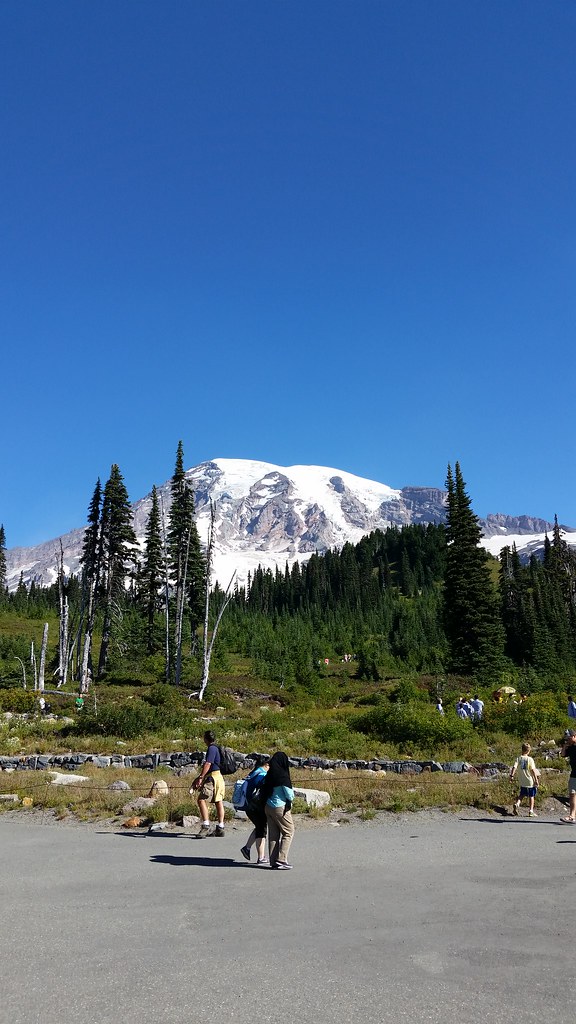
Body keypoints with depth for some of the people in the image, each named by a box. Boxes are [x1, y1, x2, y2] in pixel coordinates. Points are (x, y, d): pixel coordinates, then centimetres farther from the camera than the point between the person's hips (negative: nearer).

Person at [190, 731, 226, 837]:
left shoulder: (211, 748, -11)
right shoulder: (215, 748, 19)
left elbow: (208, 764, -21)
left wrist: (200, 778, -22)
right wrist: (199, 778, 30)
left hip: (213, 777, -10)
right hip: (219, 776, 10)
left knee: (202, 800, -12)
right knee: (219, 802, 10)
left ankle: (206, 827, -17)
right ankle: (220, 828, 14)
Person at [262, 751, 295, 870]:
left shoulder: (269, 775, 3)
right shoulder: (282, 776, -18)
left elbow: (264, 792, 8)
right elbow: (289, 794, -14)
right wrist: (290, 800, 8)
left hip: (268, 807, 7)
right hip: (280, 808, -7)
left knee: (273, 834, 12)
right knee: (288, 832, 5)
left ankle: (273, 861, 15)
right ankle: (281, 860, -1)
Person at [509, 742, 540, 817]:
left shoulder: (518, 759, -3)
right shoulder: (530, 759, -12)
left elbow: (514, 767, -13)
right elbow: (533, 770, -14)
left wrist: (511, 776, -9)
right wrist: (536, 780, -8)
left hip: (522, 782, 3)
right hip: (530, 781, -3)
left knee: (522, 794, 20)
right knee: (531, 796, 12)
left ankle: (517, 803, -3)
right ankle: (531, 811, 12)